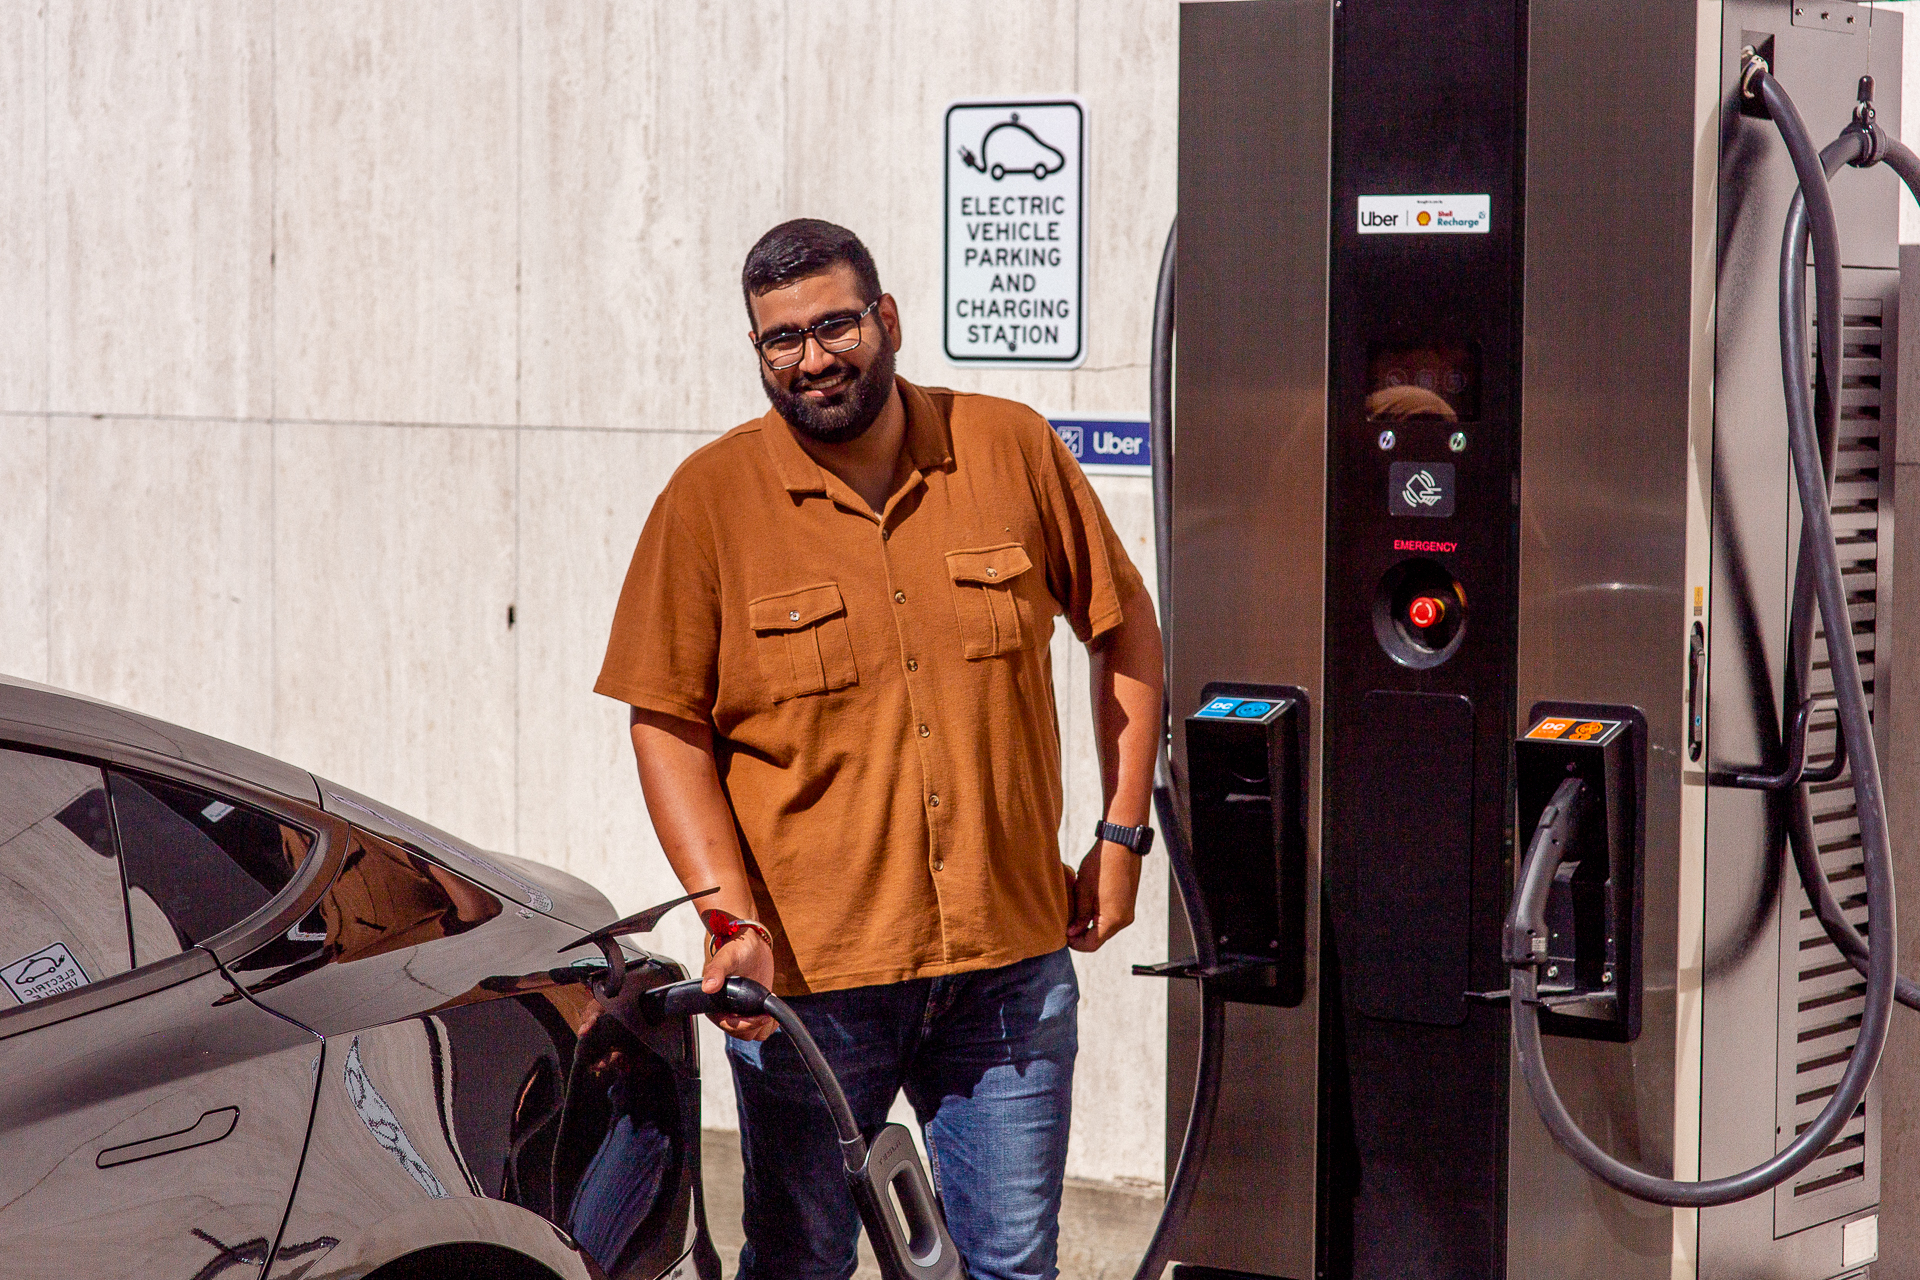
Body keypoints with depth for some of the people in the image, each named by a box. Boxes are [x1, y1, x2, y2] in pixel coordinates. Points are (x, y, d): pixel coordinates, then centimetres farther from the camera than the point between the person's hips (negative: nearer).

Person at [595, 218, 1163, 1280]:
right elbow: (668, 724, -3)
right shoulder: (709, 500, -3)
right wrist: (730, 918, -14)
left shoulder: (1012, 452, 2)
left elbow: (1123, 629, 13)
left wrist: (1123, 835, 7)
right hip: (806, 970, -1)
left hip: (1010, 955, 1)